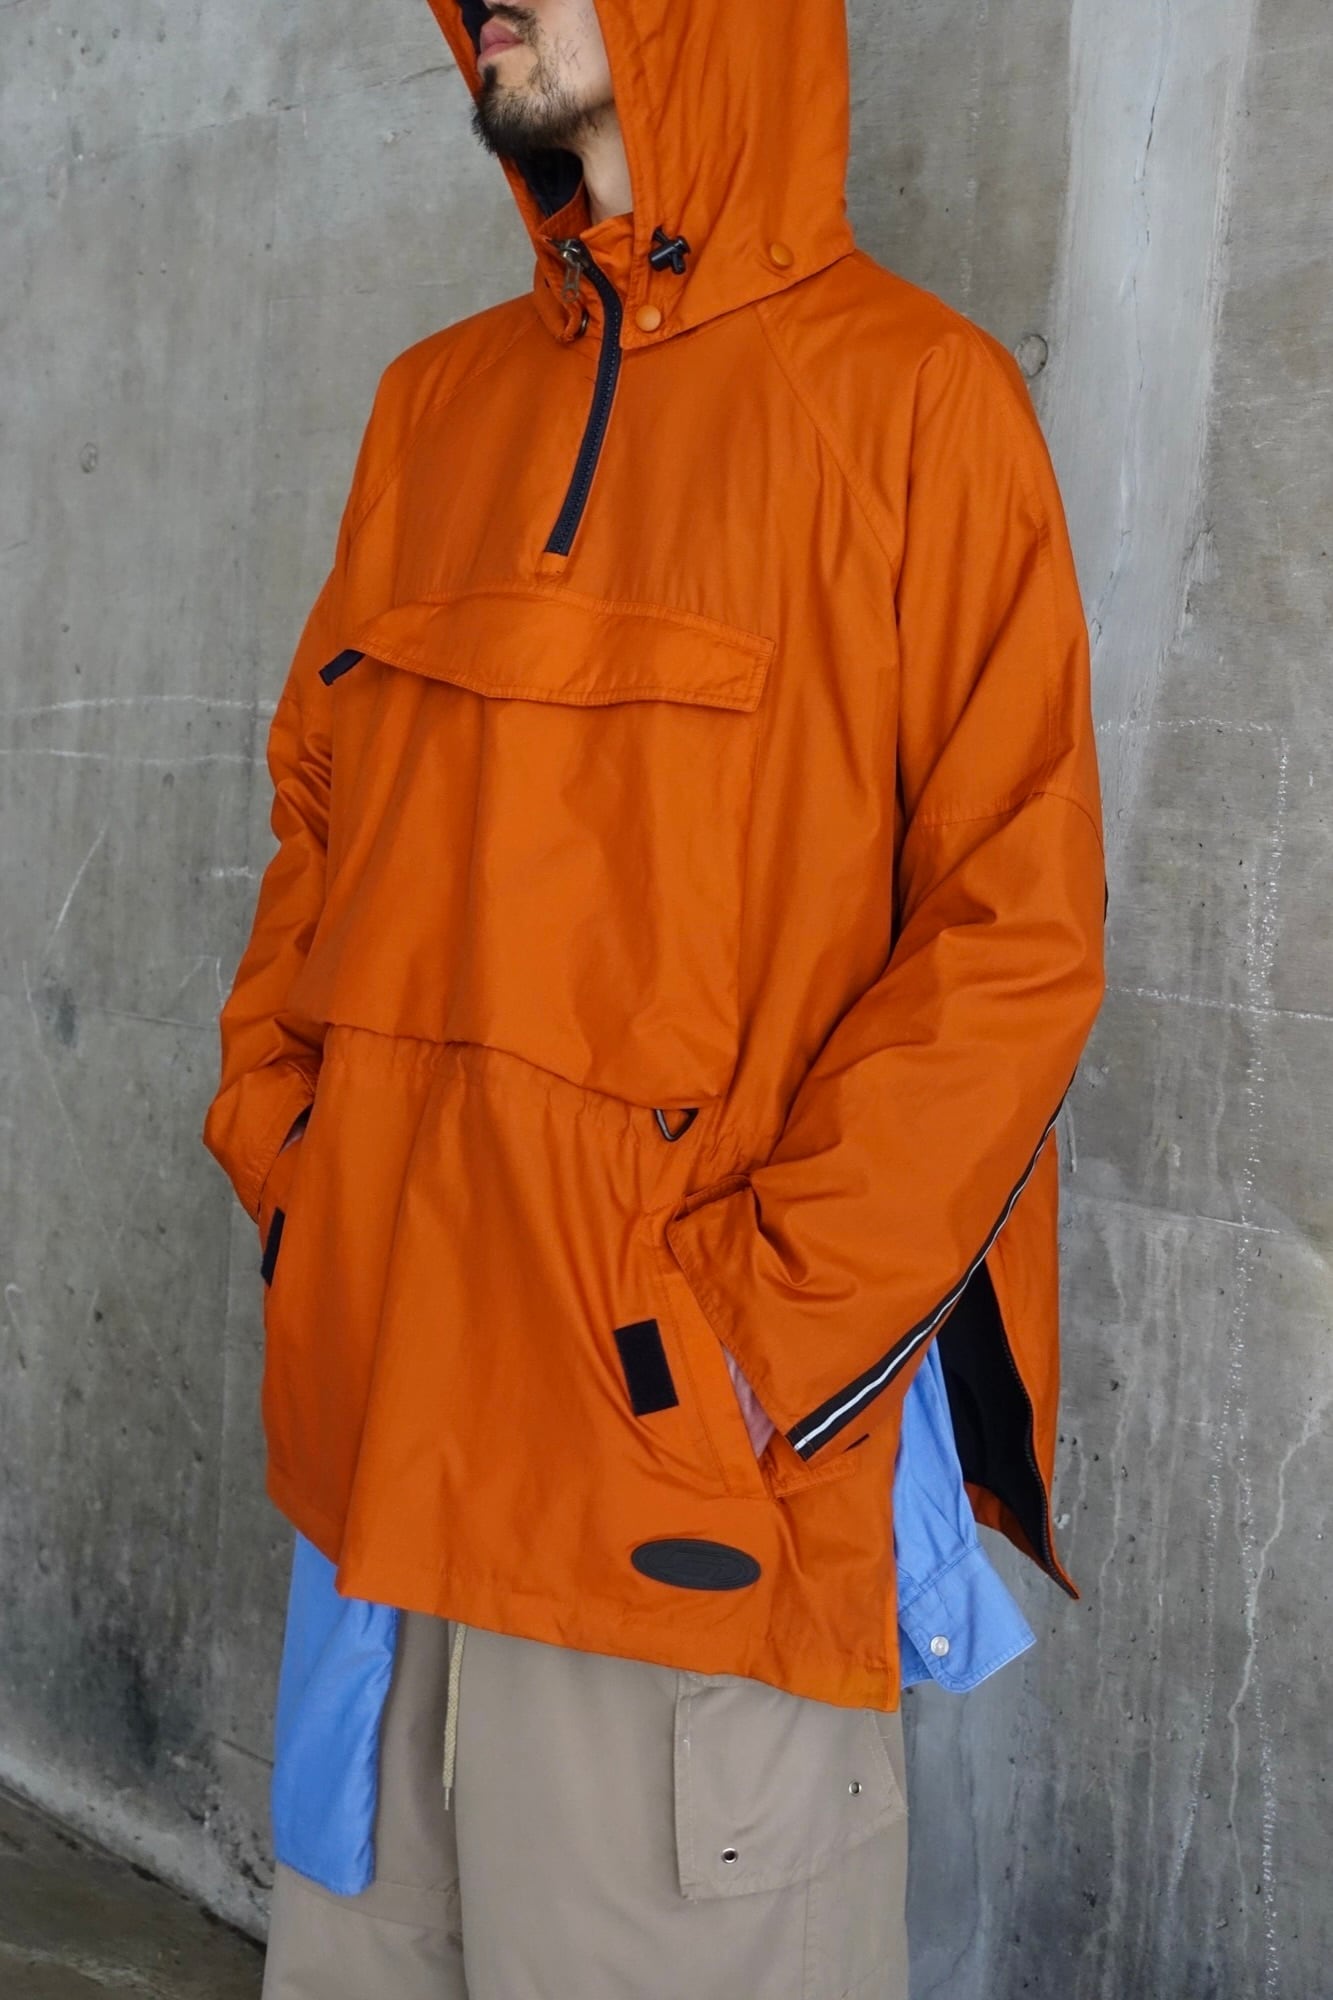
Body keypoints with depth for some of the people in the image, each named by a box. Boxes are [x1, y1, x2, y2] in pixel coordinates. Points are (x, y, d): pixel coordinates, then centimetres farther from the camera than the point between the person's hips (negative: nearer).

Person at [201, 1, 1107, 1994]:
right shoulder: (435, 401, 12)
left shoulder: (911, 393, -6)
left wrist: (747, 1331, -15)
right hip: (380, 1418, 6)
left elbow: (1016, 935, -11)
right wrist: (278, 1151, 4)